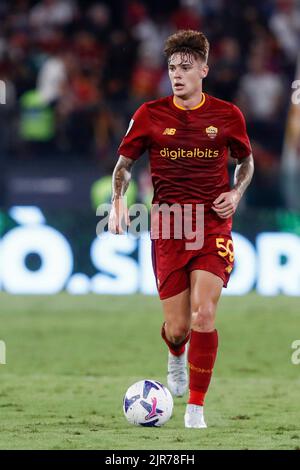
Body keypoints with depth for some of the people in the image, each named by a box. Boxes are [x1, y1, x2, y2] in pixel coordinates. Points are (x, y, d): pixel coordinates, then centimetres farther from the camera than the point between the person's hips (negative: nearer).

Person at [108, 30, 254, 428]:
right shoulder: (150, 115, 2)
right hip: (168, 229, 1)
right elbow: (124, 164, 14)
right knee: (177, 328, 1)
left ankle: (196, 407, -5)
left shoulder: (227, 115, 2)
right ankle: (176, 357, 42)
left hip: (213, 226, -1)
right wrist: (118, 200, -4)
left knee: (204, 315, -18)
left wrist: (236, 193, 0)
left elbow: (246, 161, 18)